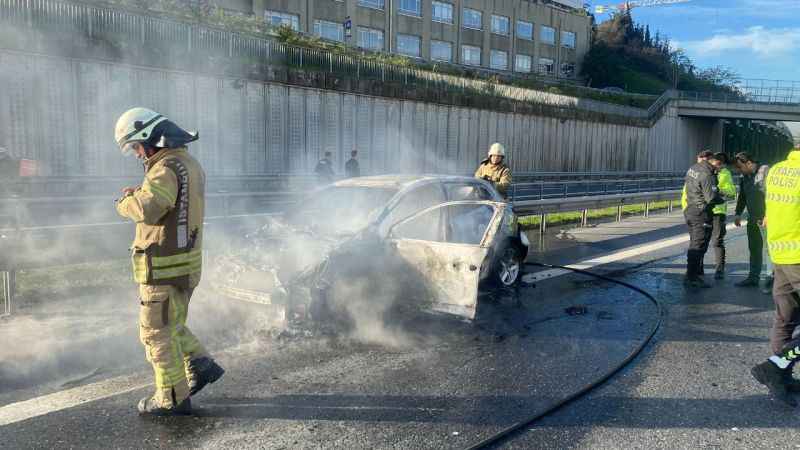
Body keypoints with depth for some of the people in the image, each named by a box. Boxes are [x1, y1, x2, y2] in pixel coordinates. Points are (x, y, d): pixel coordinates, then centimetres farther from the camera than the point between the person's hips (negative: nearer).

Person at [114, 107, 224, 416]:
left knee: (157, 332, 4)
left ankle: (173, 399, 13)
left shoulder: (167, 168, -19)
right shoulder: (190, 163, 12)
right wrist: (140, 193, 6)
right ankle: (200, 366, 18)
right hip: (187, 261, 9)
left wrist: (125, 203, -13)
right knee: (170, 325, 23)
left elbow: (147, 209, -34)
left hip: (164, 267, -9)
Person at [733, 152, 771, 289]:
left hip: (765, 218, -8)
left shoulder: (765, 171, -10)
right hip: (752, 219, 8)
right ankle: (753, 277, 19)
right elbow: (742, 197, 22)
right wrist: (738, 213, 13)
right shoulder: (745, 177, 14)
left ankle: (771, 276, -2)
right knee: (754, 249, 12)